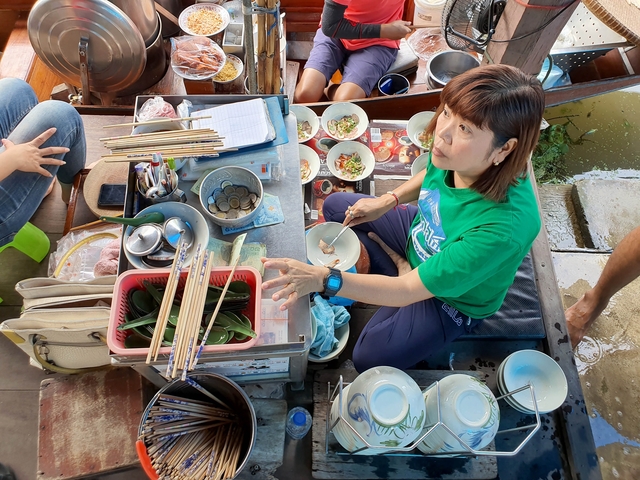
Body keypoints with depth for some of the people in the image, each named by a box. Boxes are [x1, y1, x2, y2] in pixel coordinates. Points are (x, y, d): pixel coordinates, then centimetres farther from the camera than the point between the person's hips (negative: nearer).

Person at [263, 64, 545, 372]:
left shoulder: (504, 228, -44)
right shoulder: (457, 156, -27)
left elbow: (407, 291, -38)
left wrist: (322, 279, -46)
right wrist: (387, 201, -6)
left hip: (454, 298, -5)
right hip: (421, 236, 6)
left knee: (369, 358, -14)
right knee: (336, 206, 12)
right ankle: (399, 270, 5)